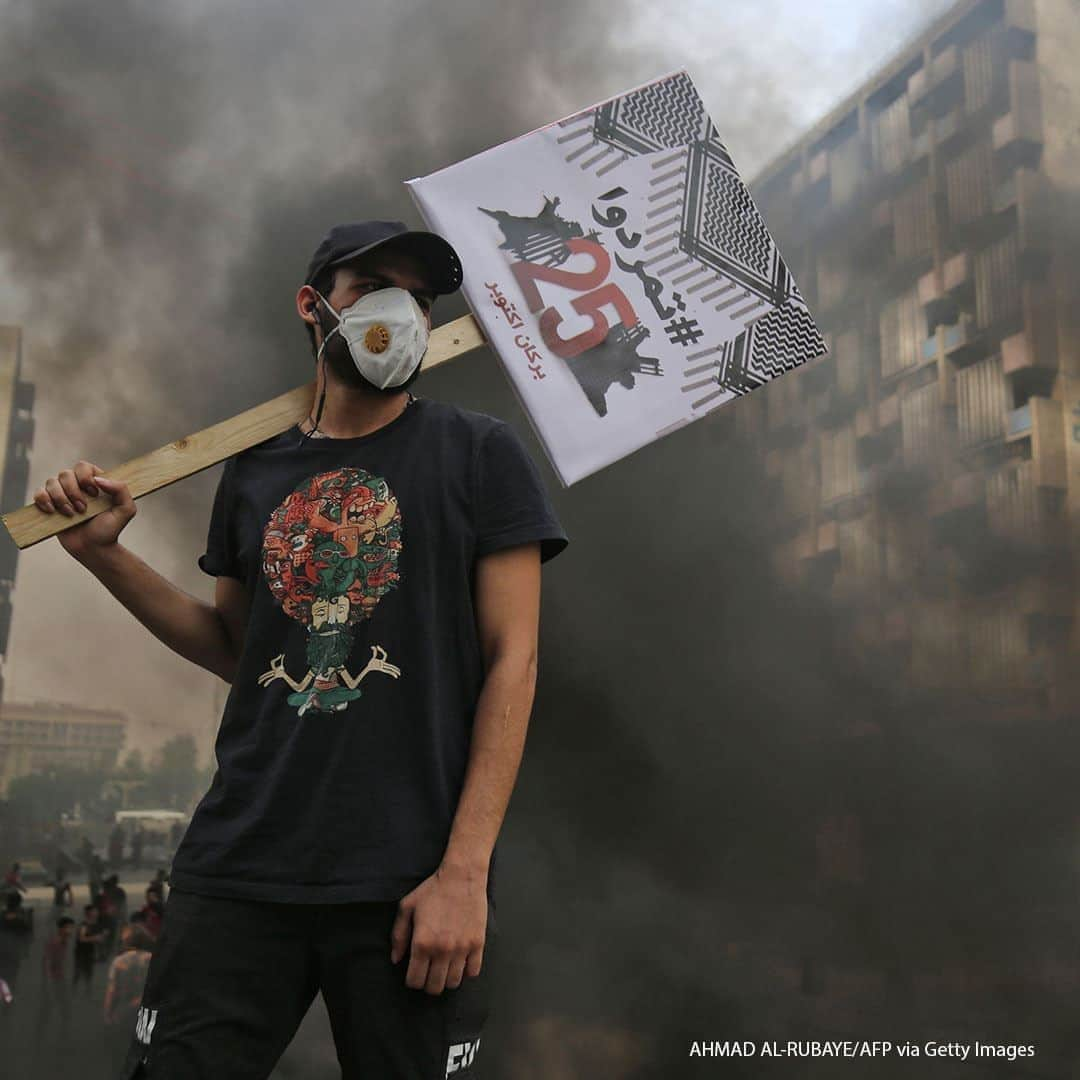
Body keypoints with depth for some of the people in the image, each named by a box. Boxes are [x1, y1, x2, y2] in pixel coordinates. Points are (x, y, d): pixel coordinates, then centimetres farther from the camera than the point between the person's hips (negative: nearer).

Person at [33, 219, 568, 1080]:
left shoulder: (479, 452, 1)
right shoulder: (255, 472, 12)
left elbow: (511, 660, -4)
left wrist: (465, 871, -11)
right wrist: (104, 554, 9)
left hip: (410, 881, -3)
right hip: (238, 874, 3)